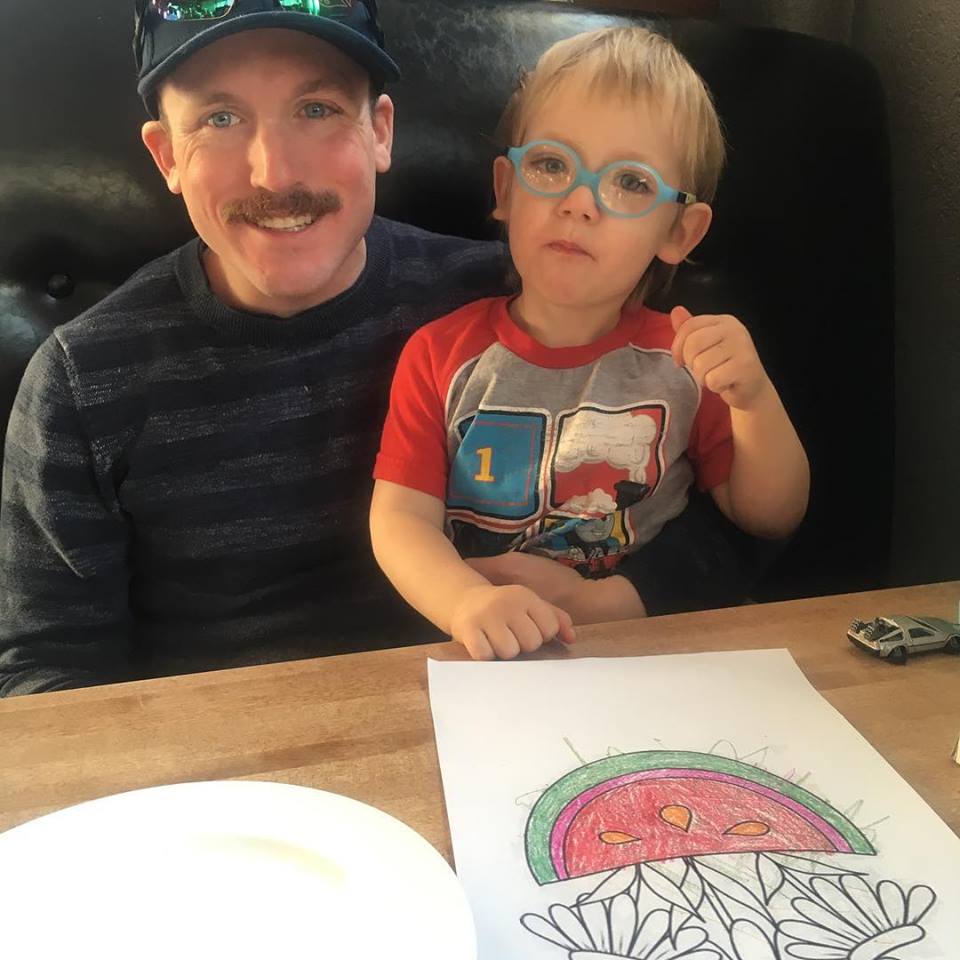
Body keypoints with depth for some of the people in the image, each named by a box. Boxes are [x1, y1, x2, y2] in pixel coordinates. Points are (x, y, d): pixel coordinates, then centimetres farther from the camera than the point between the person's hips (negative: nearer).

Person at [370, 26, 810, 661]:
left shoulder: (685, 362, 1)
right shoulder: (442, 356, -2)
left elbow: (772, 518, 4)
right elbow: (400, 519, -9)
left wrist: (755, 400, -14)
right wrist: (469, 603, -29)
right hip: (488, 660, -3)